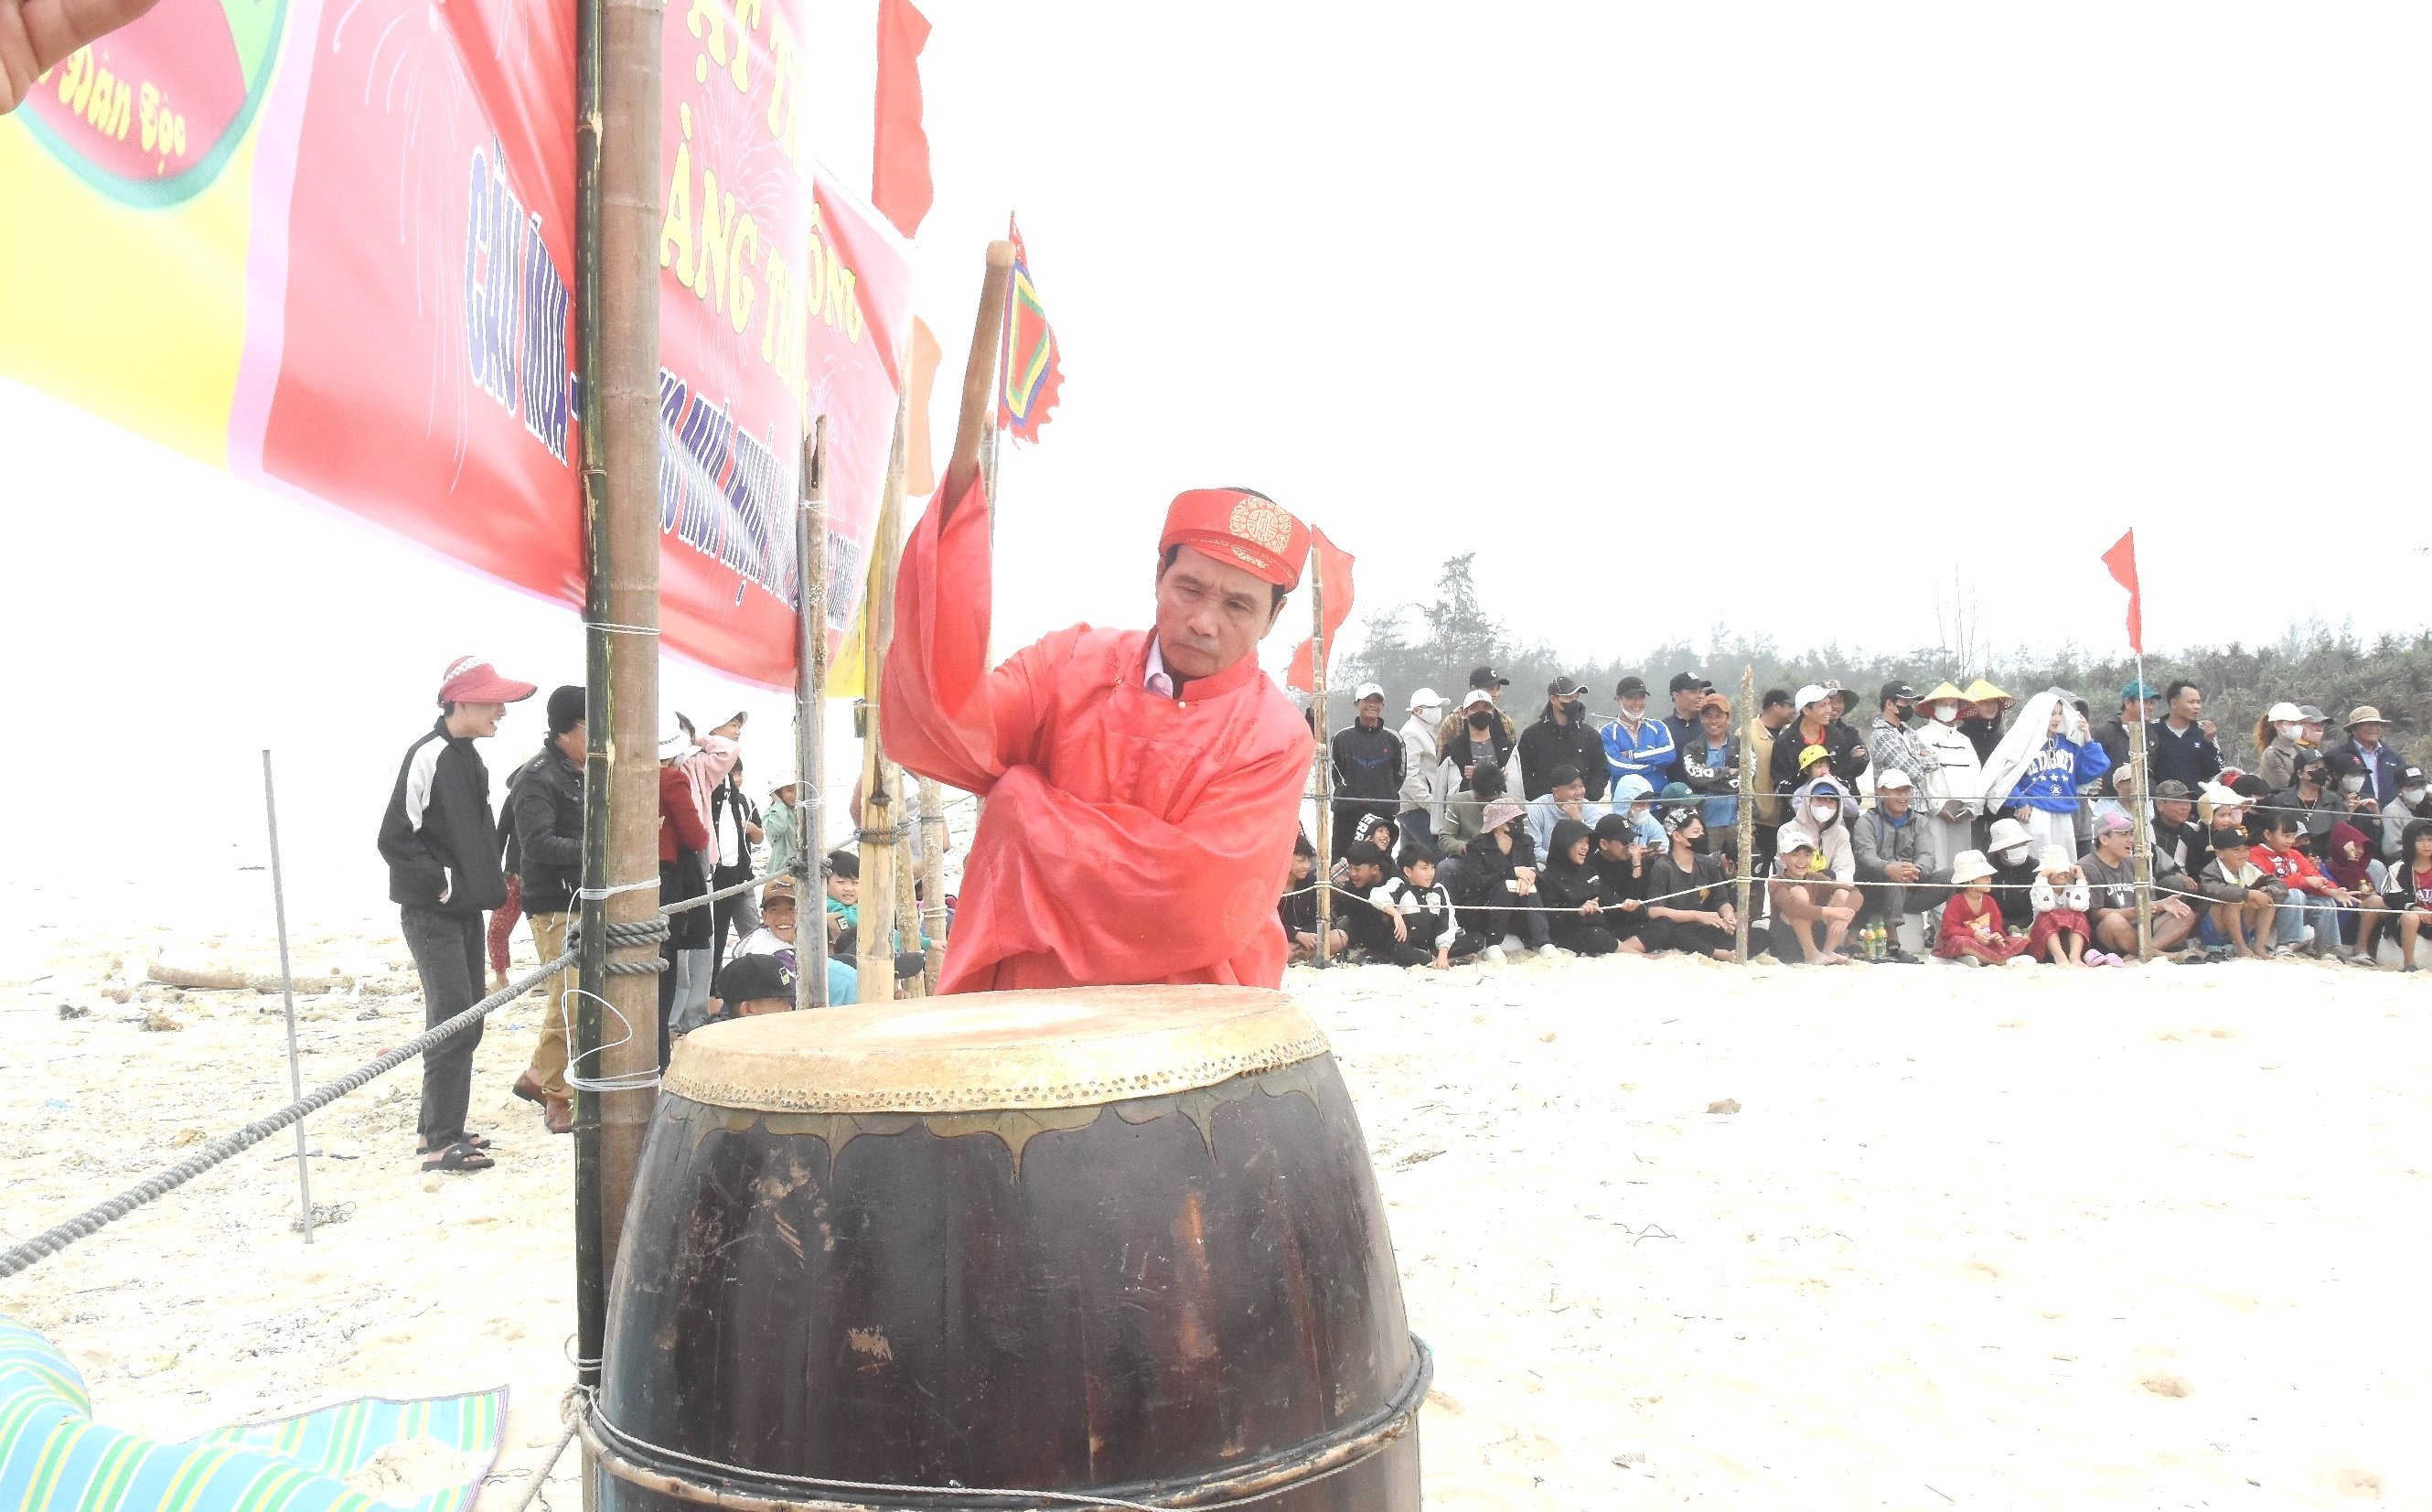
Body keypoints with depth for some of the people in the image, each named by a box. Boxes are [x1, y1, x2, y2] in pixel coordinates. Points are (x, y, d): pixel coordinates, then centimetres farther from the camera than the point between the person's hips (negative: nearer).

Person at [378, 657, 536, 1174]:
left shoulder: (469, 758, 11)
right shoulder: (428, 756, -16)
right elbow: (395, 838, -19)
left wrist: (489, 881, 11)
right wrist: (441, 883, -15)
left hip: (465, 909, 9)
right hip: (432, 913, -9)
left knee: (466, 1020, 12)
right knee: (454, 1019, -9)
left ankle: (438, 1123, 23)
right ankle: (441, 1141, -2)